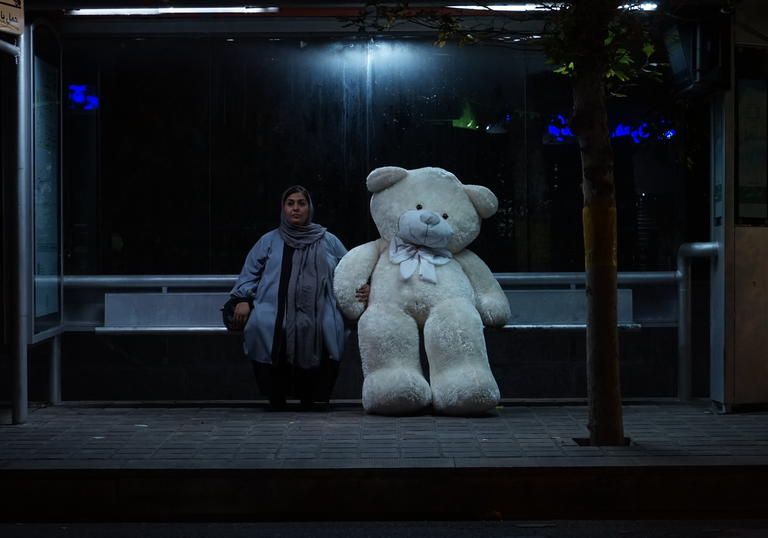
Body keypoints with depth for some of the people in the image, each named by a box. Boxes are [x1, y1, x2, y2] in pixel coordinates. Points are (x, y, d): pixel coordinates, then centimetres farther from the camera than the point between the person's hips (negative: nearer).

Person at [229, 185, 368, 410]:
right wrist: (243, 299, 1)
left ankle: (312, 397, -16)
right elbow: (250, 273, 18)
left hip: (317, 314, 0)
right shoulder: (269, 241, 24)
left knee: (329, 327, -33)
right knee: (259, 324, -32)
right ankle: (275, 397, -17)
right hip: (275, 312, 0)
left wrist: (361, 289, 3)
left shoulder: (329, 242, 24)